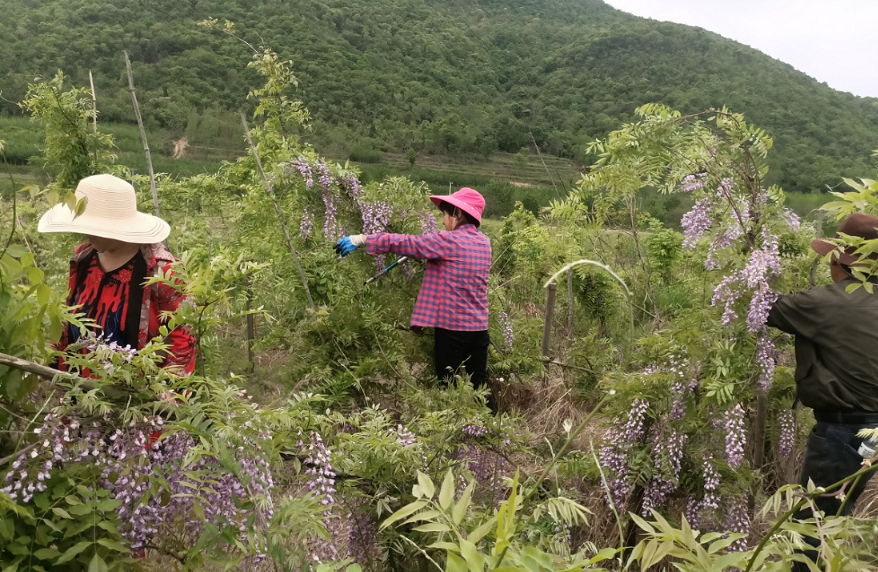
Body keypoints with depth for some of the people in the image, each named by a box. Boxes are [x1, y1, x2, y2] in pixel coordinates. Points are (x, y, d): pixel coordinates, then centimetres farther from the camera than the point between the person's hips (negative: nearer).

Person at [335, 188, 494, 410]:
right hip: (479, 327, 6)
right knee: (479, 385, 14)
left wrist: (361, 239, -7)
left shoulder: (449, 241, -13)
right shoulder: (484, 243, 7)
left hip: (452, 327, -6)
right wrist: (426, 250, 15)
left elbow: (405, 243, -12)